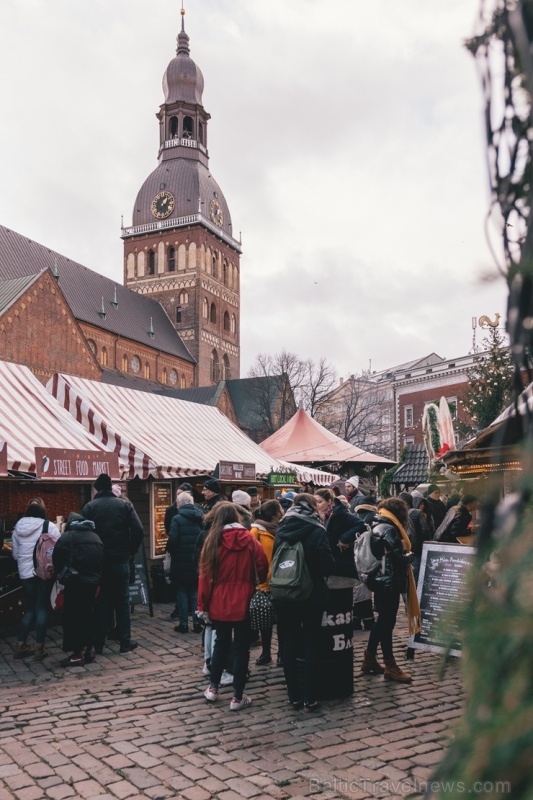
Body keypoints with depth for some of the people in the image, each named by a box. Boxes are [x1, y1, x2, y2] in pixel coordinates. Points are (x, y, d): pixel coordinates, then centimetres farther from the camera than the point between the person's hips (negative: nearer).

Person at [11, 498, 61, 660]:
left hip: (25, 573, 4)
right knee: (42, 608, 4)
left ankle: (20, 645, 16)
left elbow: (15, 554, 10)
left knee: (30, 608, 16)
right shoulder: (49, 526, -9)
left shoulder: (18, 527, 3)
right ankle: (39, 648, 5)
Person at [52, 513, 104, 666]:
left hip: (76, 581, -6)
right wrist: (96, 575, 13)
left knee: (74, 615, 0)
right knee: (89, 614, 15)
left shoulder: (68, 536, -5)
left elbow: (57, 557, -8)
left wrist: (60, 573, 8)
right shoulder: (96, 537, 15)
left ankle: (78, 654, 0)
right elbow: (102, 559, 12)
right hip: (93, 580, 6)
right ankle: (90, 649, 18)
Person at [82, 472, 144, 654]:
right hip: (120, 560, 0)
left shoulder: (89, 507, -2)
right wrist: (131, 550, 4)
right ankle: (125, 641, 11)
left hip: (98, 562, 1)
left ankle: (98, 643, 14)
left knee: (101, 602, 10)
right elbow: (138, 531, -9)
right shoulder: (124, 504, -2)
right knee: (122, 601, 9)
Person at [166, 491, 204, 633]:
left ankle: (183, 624, 10)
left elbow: (172, 540, -18)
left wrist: (170, 550, 2)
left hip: (181, 563, -4)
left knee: (182, 593, 7)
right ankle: (197, 623, 15)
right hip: (197, 562, 4)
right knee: (195, 592, 14)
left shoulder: (177, 519, -12)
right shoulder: (201, 518, 3)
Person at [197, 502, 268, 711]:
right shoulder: (249, 540, -5)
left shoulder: (213, 541, -4)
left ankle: (213, 688, 28)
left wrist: (202, 604, 3)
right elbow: (262, 568, -1)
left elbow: (205, 574, -4)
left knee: (221, 643, 20)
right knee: (241, 647, 7)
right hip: (243, 603, -2)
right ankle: (237, 697, 10)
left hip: (219, 603, 2)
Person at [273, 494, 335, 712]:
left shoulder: (281, 529, 1)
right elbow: (328, 566, -12)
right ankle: (309, 699, 9)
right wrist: (315, 570, 8)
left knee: (289, 644, 9)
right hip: (312, 595, -3)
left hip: (285, 595, 3)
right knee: (310, 645, 6)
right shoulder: (316, 531, -11)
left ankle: (293, 697, 14)